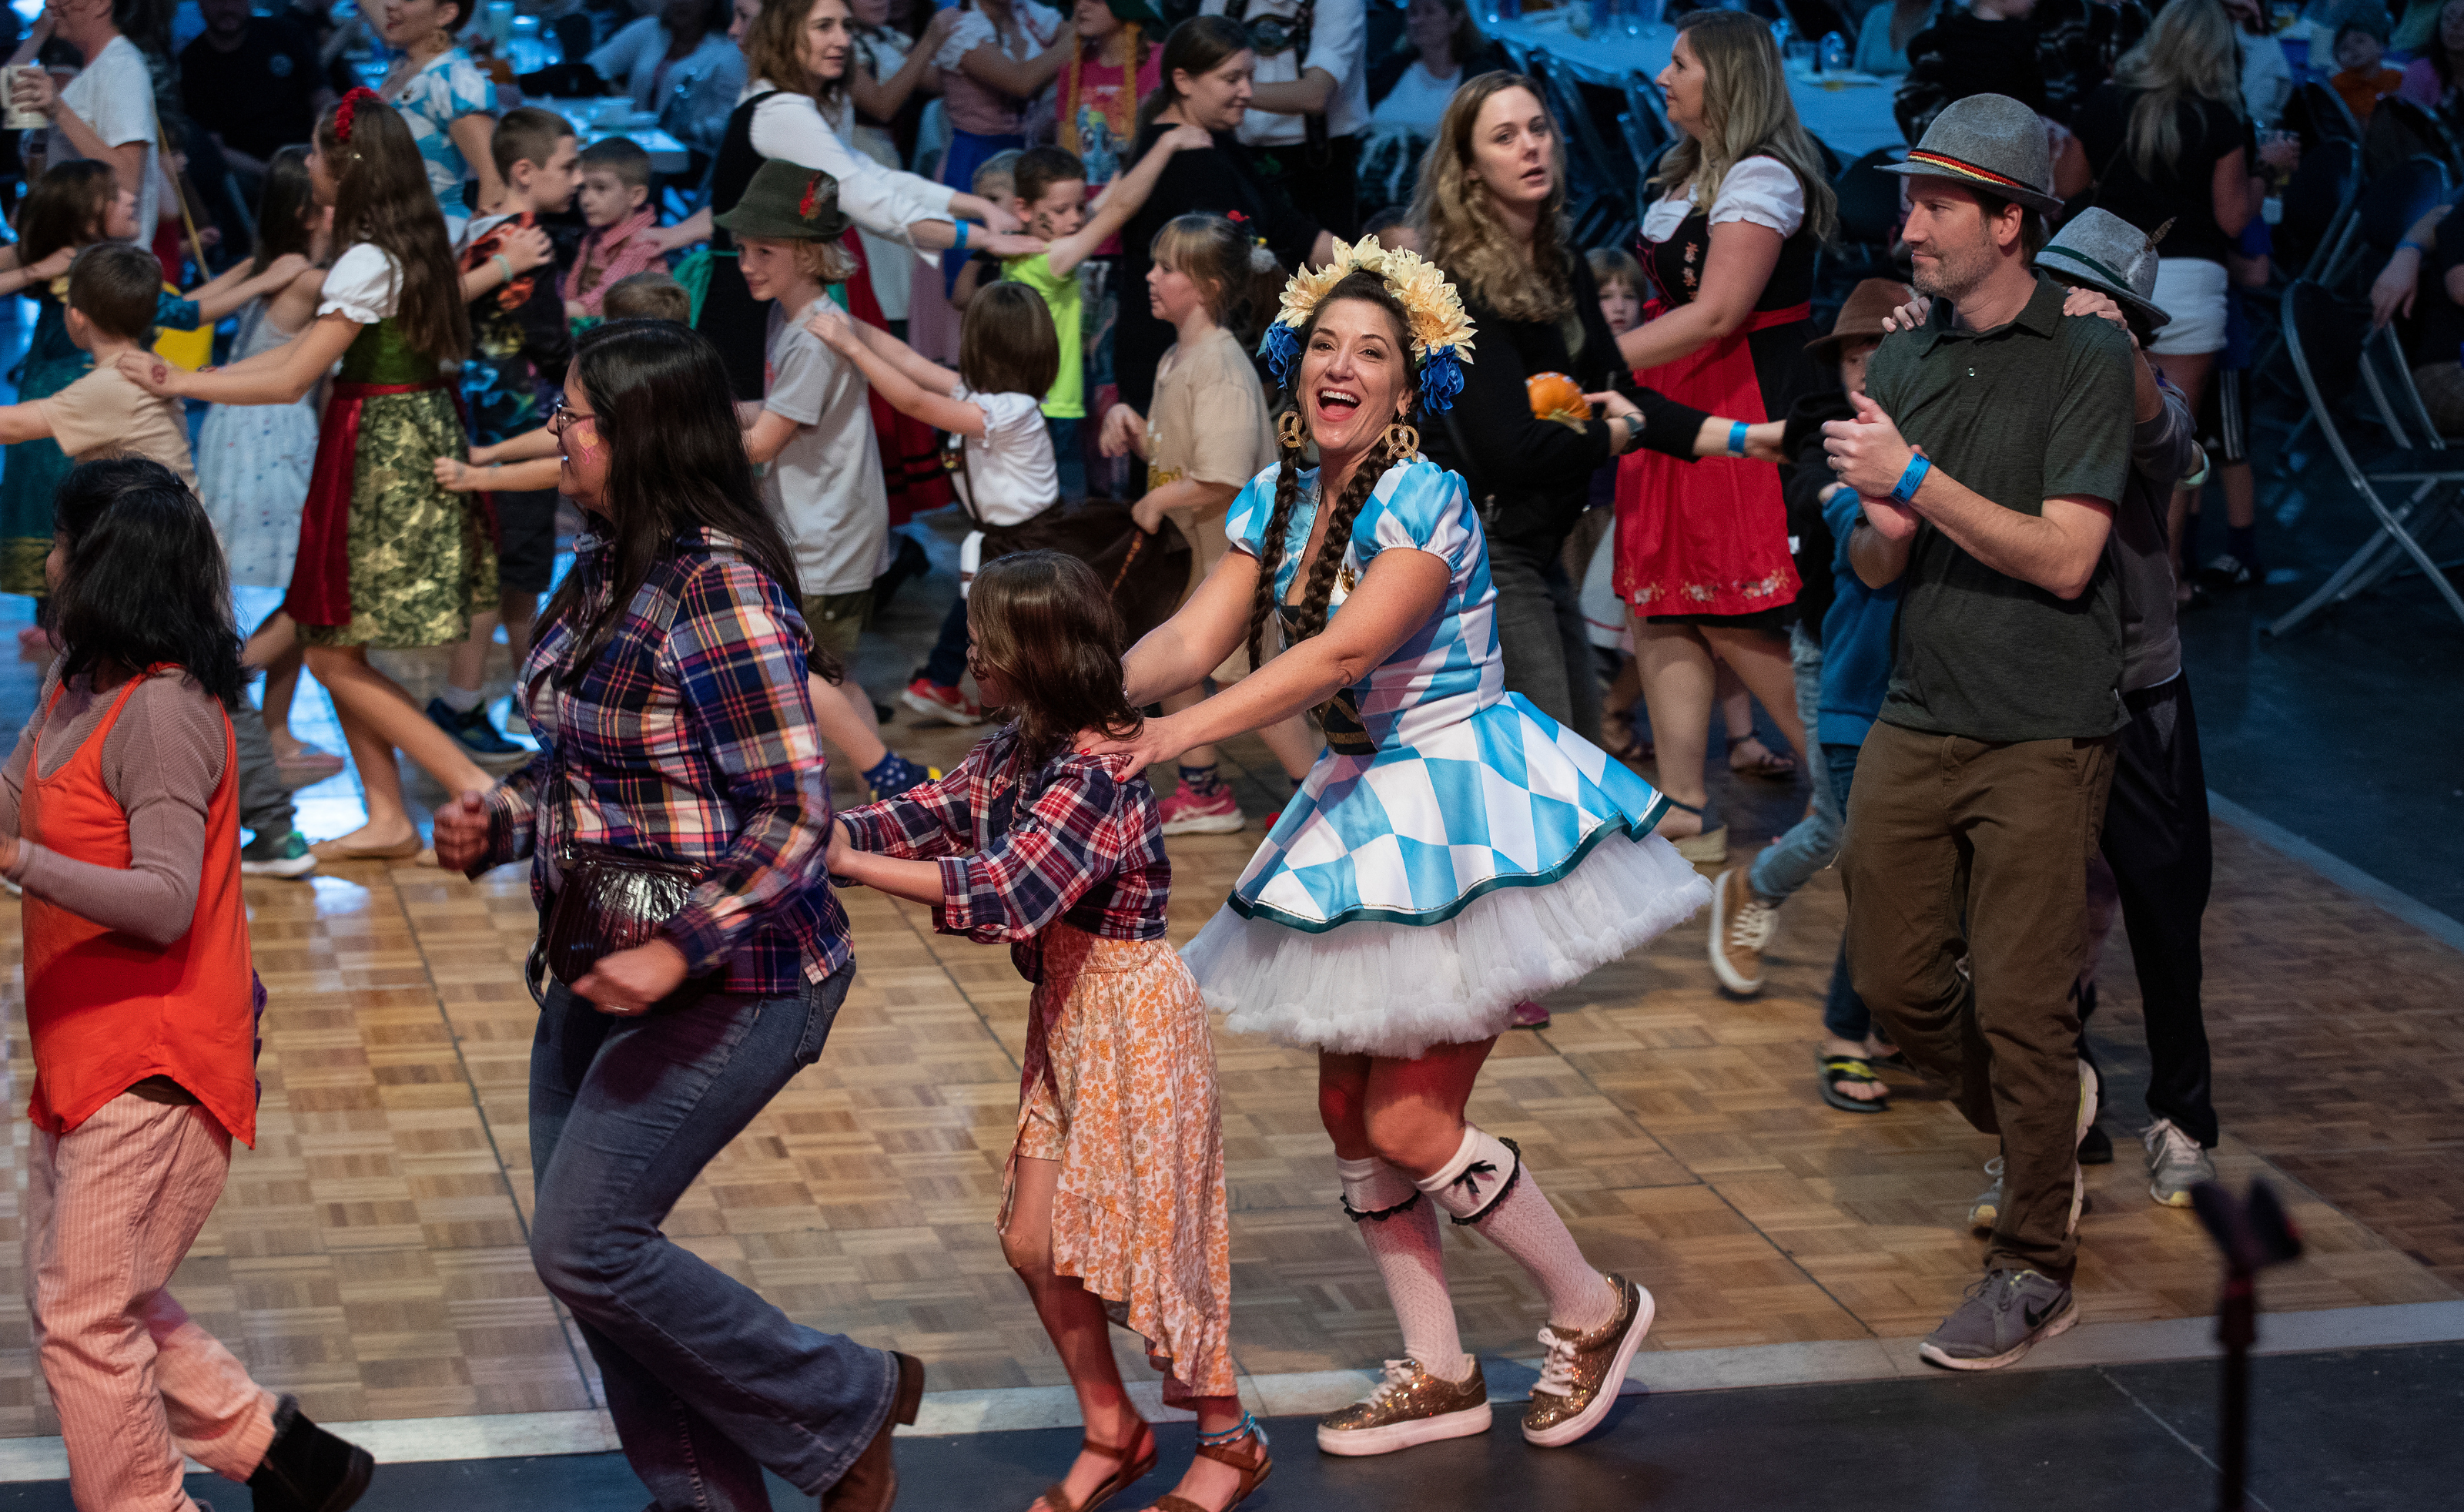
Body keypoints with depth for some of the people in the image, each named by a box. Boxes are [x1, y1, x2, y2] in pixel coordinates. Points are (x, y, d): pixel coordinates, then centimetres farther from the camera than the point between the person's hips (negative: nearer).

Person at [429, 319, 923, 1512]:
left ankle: (846, 1412, 7)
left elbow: (793, 812, -24)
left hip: (727, 981, -9)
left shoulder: (716, 585, -21)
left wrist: (677, 953, -29)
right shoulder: (610, 570, 8)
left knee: (585, 1243, -10)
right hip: (606, 967, 9)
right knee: (588, 1245, 11)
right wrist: (501, 819, 2)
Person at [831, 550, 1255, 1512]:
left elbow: (1008, 890, -33)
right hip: (1065, 1018, 9)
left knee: (1146, 1238, 1)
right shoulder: (1013, 756, 3)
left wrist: (851, 862, -34)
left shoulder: (1097, 781, -25)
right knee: (1033, 1241, 10)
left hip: (1130, 1018, -9)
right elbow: (925, 814, 2)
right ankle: (1112, 1433, 26)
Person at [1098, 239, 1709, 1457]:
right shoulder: (1274, 501, 4)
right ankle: (1437, 1376, 23)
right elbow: (1191, 639, -4)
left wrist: (1182, 733, -35)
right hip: (1361, 810, 8)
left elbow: (1346, 649, -29)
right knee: (1351, 1111, 9)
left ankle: (1592, 1309, 14)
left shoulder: (1427, 500, -18)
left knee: (1409, 1120, -7)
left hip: (1467, 808, -8)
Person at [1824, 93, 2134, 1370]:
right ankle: (2041, 1117, 35)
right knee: (1893, 981, 6)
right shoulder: (1900, 367, 10)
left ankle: (2034, 1266, 9)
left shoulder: (2086, 359, -7)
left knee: (2019, 1000, -5)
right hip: (1915, 723, 6)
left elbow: (2064, 555, -15)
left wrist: (1915, 477, -17)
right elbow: (1873, 571, 13)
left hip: (2043, 734, -6)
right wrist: (1881, 530, -11)